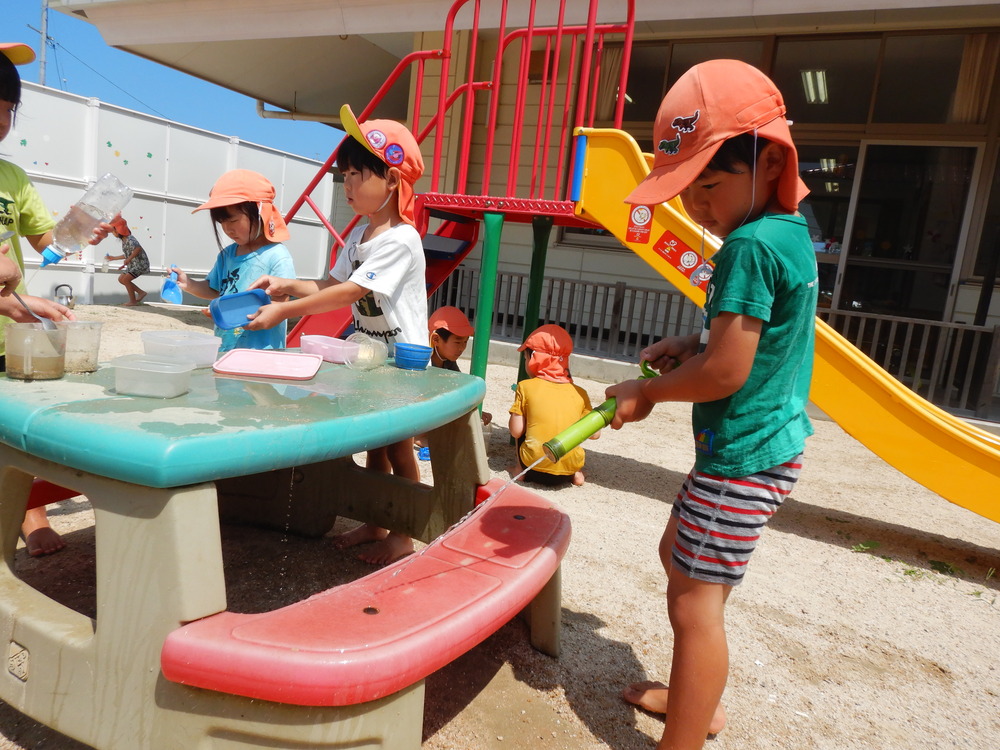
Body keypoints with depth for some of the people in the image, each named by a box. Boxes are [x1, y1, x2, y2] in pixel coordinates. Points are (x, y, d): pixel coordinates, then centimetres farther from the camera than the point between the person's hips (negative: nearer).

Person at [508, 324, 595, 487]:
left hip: (534, 468, -2)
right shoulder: (579, 393, 2)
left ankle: (522, 470, 11)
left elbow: (516, 431, -6)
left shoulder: (526, 387, -5)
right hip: (570, 466, 2)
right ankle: (575, 473, 14)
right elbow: (594, 433, 3)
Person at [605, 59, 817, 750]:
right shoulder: (792, 233, 8)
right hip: (771, 441, 11)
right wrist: (695, 345, 5)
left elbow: (726, 373, -25)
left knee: (694, 600, -3)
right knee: (678, 554, 23)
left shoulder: (750, 245, -22)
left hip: (743, 455, -11)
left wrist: (646, 392, -9)